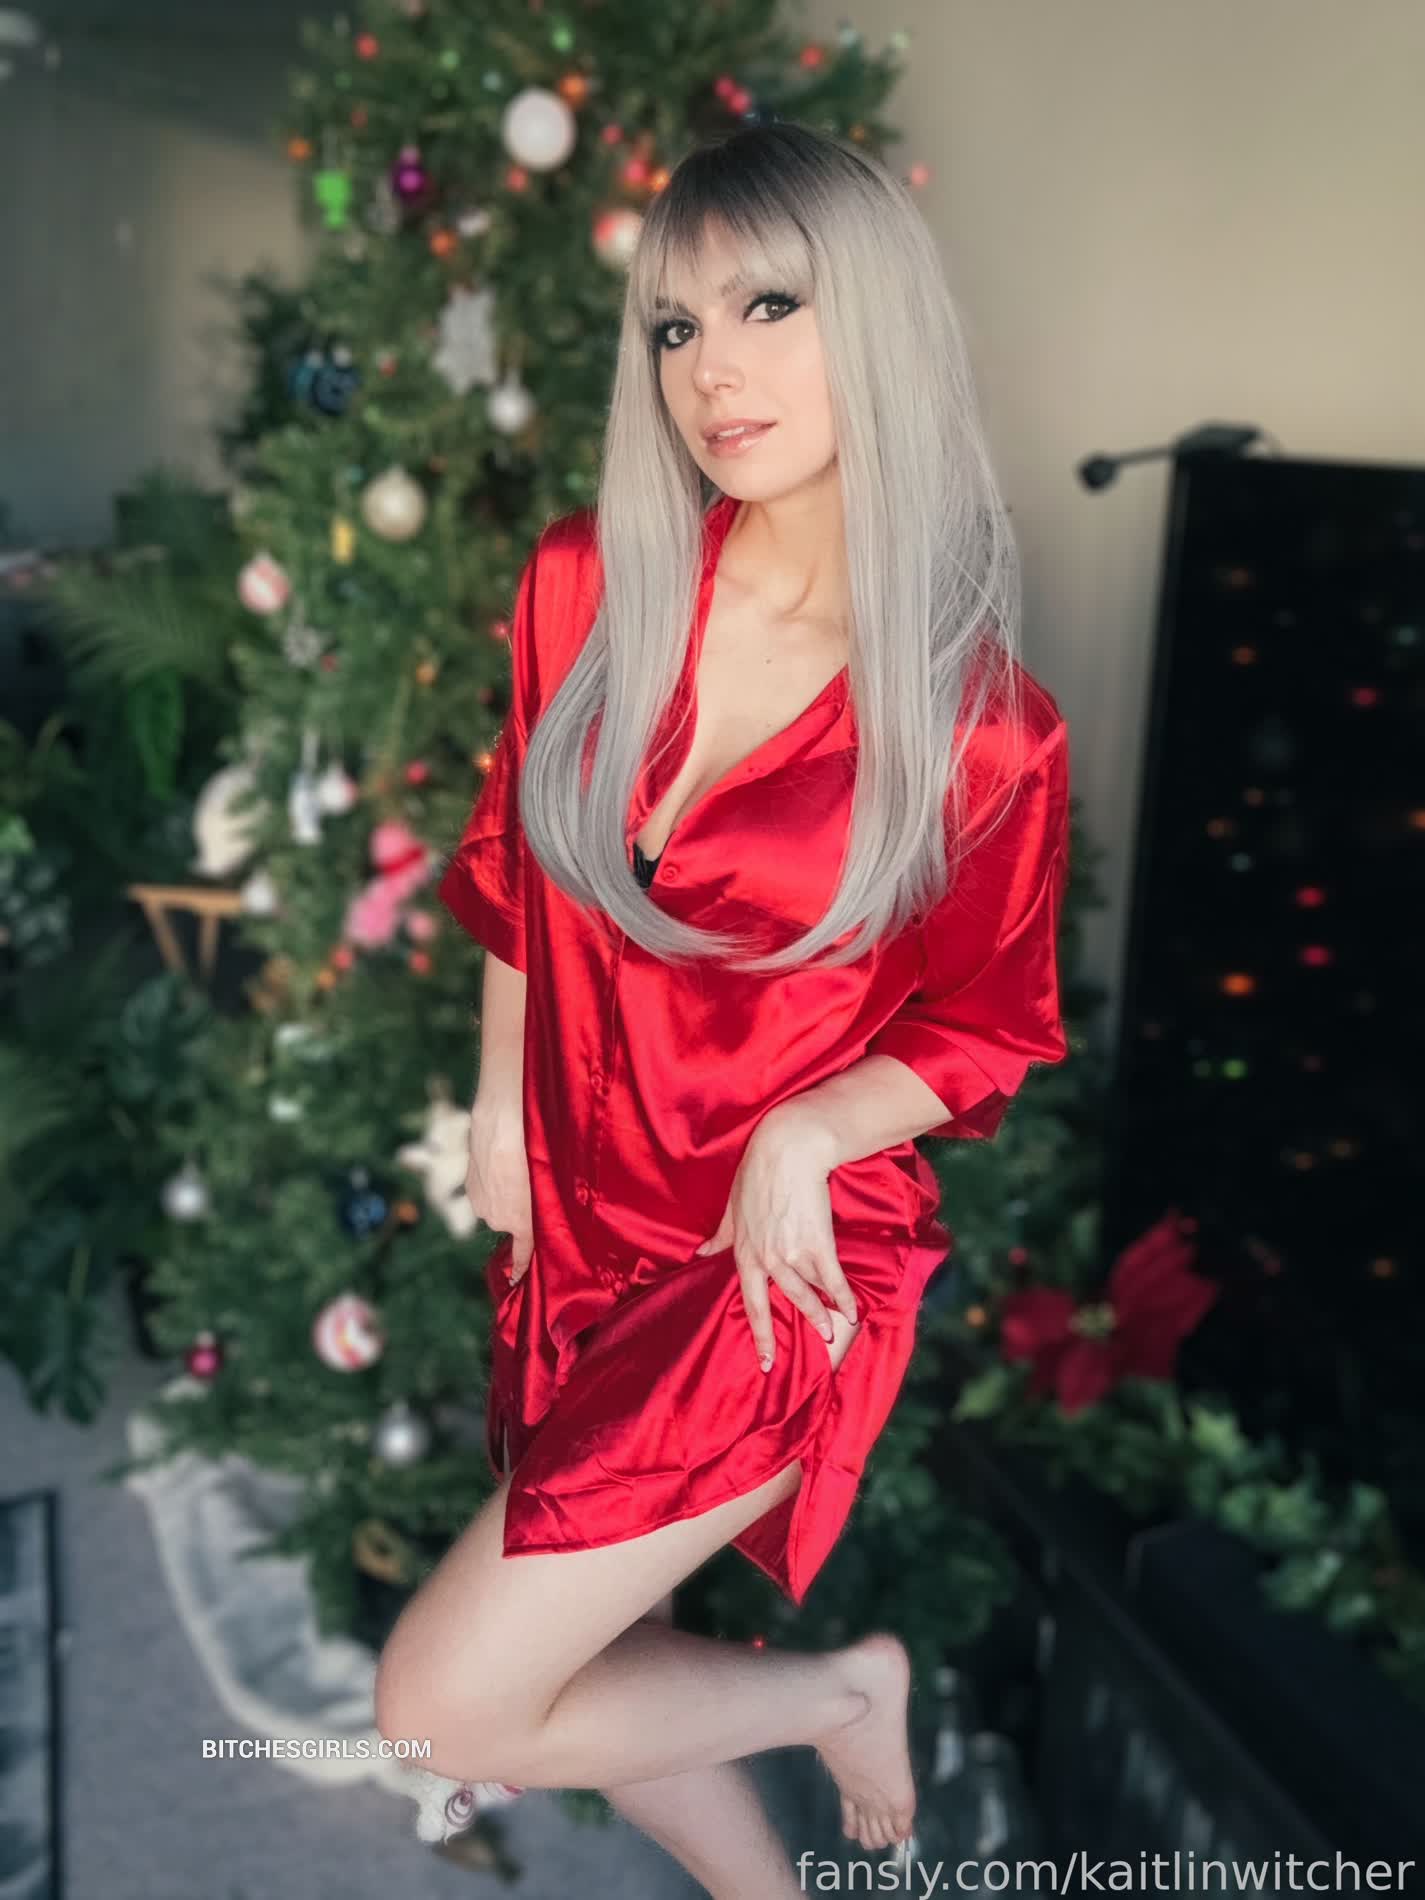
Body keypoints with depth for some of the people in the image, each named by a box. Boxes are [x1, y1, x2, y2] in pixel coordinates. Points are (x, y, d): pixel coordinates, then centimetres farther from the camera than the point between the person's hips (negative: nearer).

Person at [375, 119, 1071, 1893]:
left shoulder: (982, 724, -15)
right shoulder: (584, 582, -4)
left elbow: (988, 1029, -3)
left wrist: (804, 1136, -19)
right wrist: (501, 1105, 8)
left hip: (782, 1267, -5)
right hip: (574, 1219, 5)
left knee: (443, 1706, -4)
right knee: (583, 1658, 19)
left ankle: (842, 1690, 18)